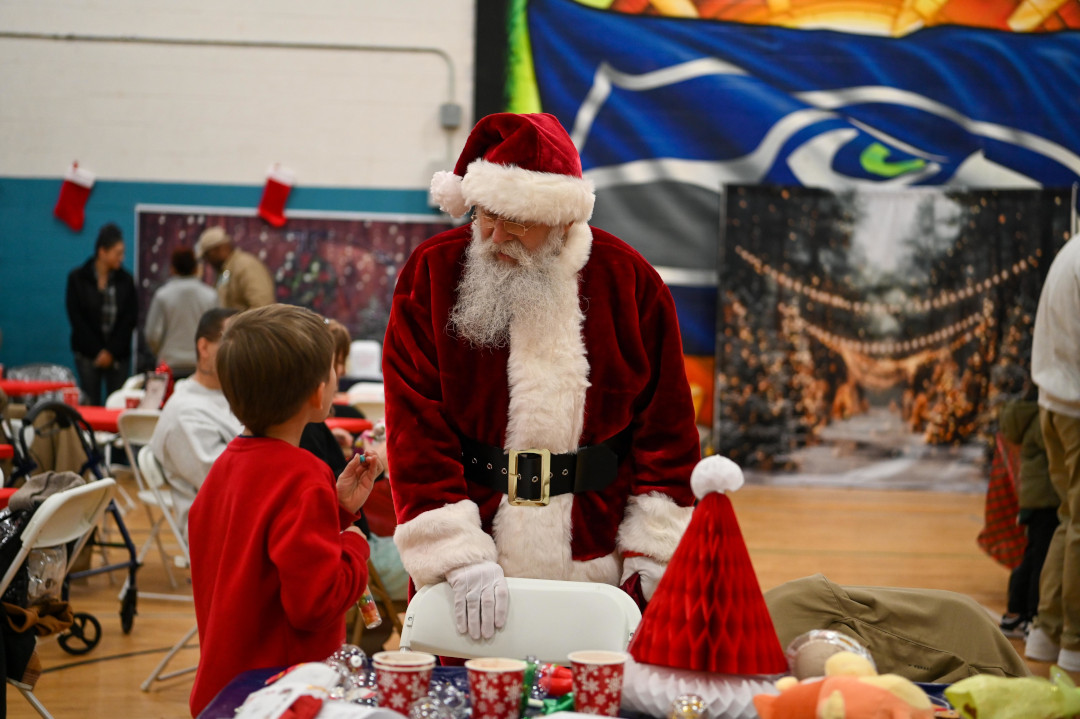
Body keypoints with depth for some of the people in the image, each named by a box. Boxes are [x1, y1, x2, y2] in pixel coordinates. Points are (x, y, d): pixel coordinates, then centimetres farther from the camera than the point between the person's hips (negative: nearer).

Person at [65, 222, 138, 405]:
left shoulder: (125, 280, 5)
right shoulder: (77, 278, 1)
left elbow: (130, 319, 2)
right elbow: (76, 319, -1)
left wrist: (111, 351, -7)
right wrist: (98, 351, -7)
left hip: (118, 354, 1)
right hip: (88, 354, -1)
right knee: (91, 405, -3)